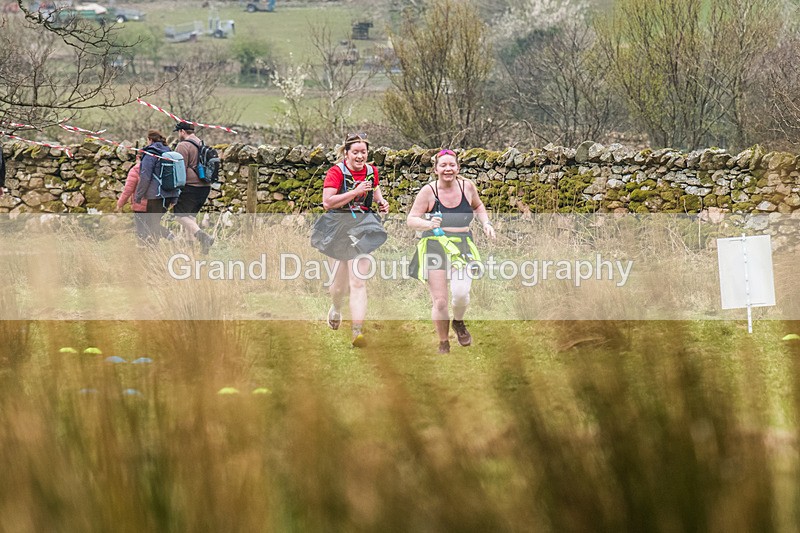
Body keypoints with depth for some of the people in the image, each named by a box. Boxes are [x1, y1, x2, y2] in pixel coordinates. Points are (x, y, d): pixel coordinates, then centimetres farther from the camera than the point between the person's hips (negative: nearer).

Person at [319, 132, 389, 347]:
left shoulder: (371, 171, 5)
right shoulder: (336, 171, -10)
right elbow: (327, 202, -21)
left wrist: (381, 201, 8)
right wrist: (355, 192, -25)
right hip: (338, 230, -2)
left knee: (358, 283, -11)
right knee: (339, 284, 10)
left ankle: (357, 332, -15)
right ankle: (336, 308, 47)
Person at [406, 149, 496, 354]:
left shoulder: (467, 186, 1)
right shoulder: (429, 191, -9)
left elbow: (478, 206, 23)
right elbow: (411, 219, -9)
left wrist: (486, 224, 7)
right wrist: (428, 224, -28)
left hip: (462, 245, 2)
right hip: (435, 247, -2)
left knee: (461, 293, -19)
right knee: (439, 302, -4)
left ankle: (459, 322, 16)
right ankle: (443, 343, 19)